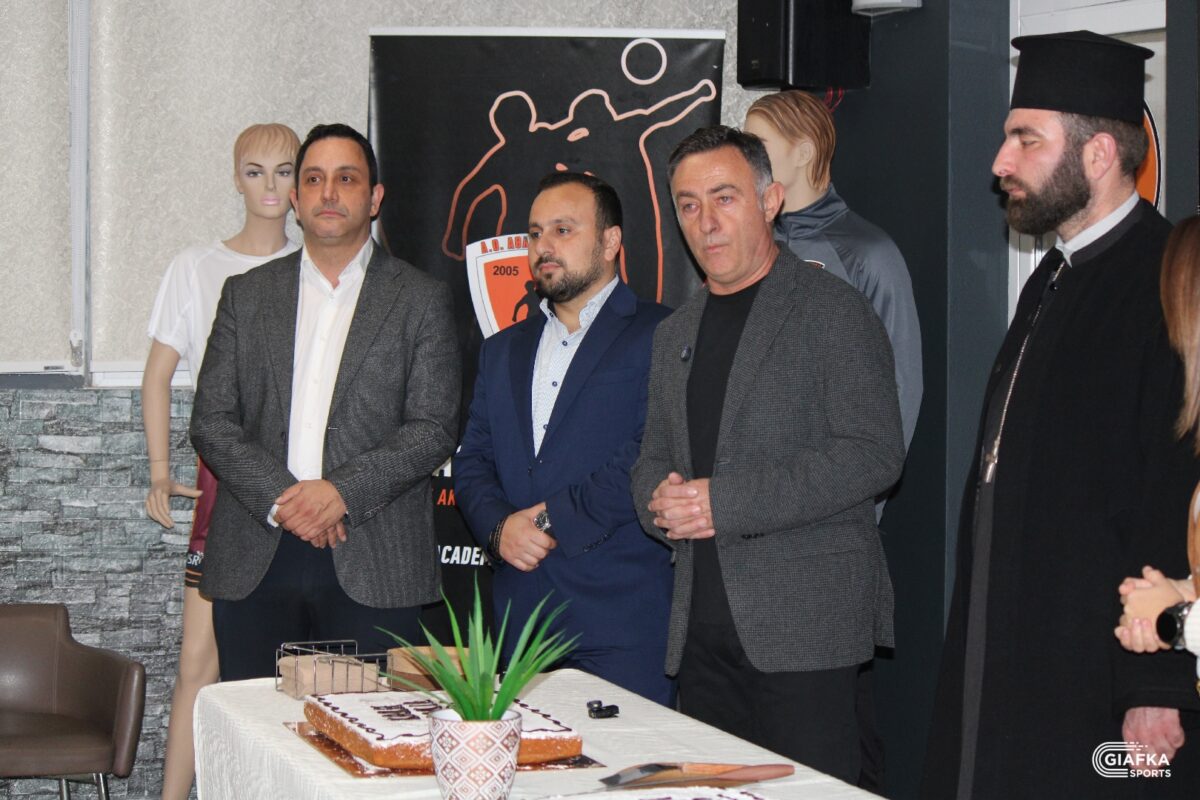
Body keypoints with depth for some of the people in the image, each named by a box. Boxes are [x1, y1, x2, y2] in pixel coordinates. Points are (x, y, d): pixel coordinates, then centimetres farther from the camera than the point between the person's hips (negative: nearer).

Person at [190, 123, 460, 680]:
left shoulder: (422, 300, 7)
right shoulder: (246, 294, 14)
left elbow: (434, 429, -1)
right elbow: (211, 422, 7)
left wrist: (343, 492, -14)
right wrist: (280, 498, -9)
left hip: (373, 570, -2)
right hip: (255, 565, 2)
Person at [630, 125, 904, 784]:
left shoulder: (833, 311, -4)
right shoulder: (675, 333, 19)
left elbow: (872, 453, -13)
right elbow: (652, 457, 24)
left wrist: (726, 502, -18)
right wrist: (661, 501, -2)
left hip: (803, 629, -6)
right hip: (702, 629, 7)